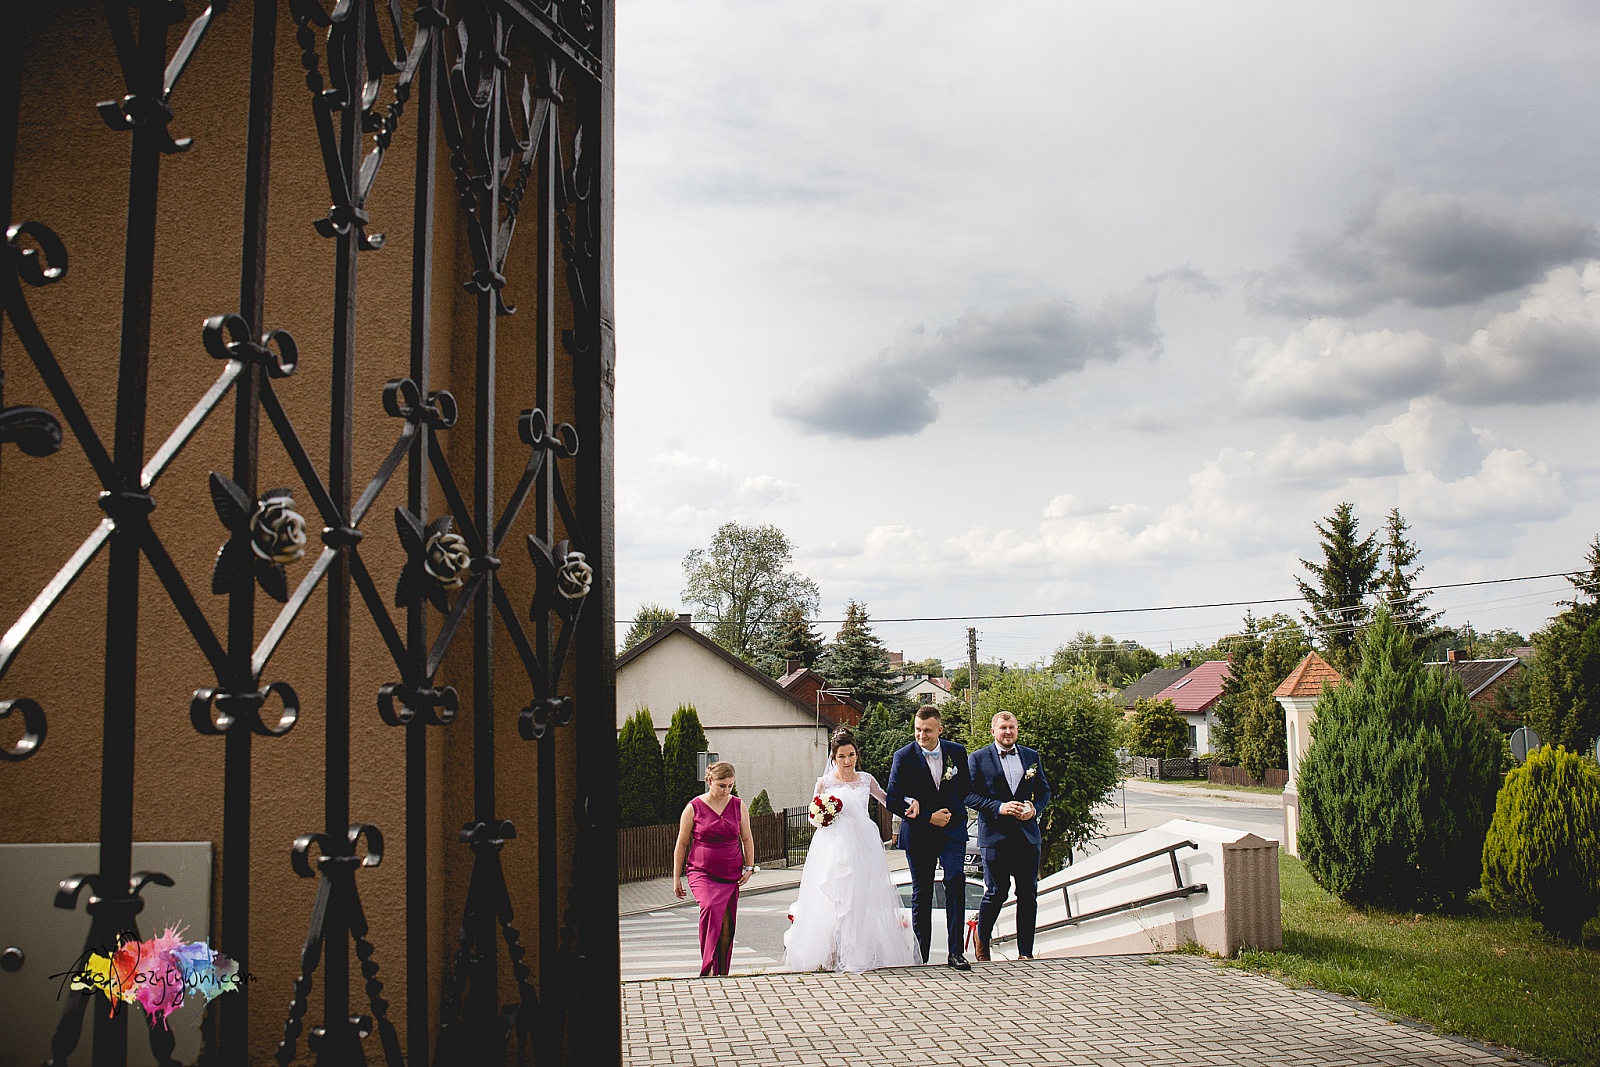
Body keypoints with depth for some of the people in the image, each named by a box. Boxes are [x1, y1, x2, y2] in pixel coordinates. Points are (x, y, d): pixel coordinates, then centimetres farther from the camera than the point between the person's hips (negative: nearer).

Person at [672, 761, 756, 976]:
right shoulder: (694, 808, -2)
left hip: (731, 874, 3)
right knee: (711, 908, -28)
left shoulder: (738, 806, 5)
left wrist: (749, 867, 8)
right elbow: (682, 844, 5)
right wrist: (676, 878, 6)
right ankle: (707, 968, -23)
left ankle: (722, 974, 14)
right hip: (702, 871, -3)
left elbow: (747, 839, 16)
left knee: (727, 926, 1)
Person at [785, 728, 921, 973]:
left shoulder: (866, 779, 9)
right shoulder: (825, 782, 2)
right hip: (835, 849, -3)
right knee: (836, 900, -7)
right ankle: (836, 955, -1)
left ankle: (865, 953, 8)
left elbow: (887, 799, 22)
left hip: (864, 847, 3)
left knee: (865, 897, 1)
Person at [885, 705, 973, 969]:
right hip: (918, 834, -1)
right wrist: (929, 817, -14)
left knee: (956, 880, -16)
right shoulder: (903, 757, -7)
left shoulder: (957, 752, 0)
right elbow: (893, 801, -7)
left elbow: (965, 788, 4)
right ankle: (920, 955, 19)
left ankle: (955, 951, -10)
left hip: (952, 830, 1)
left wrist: (922, 804, -9)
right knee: (921, 894, 7)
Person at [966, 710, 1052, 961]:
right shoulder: (978, 758, 1)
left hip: (1027, 835, 3)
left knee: (1028, 894, 4)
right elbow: (970, 795, -4)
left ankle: (1026, 951, 14)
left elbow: (1044, 791, 15)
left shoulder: (1032, 756, 12)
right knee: (996, 892, 1)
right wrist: (999, 807, -17)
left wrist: (1035, 808, -6)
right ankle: (981, 939, 26)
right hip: (995, 835, -3)